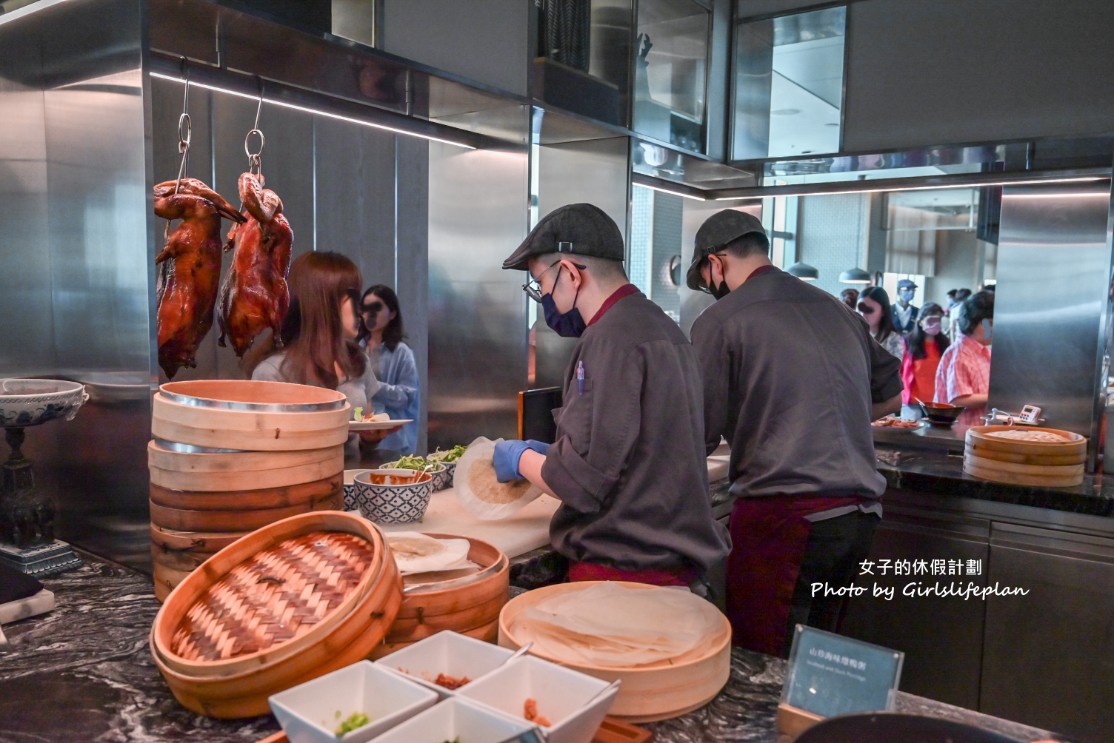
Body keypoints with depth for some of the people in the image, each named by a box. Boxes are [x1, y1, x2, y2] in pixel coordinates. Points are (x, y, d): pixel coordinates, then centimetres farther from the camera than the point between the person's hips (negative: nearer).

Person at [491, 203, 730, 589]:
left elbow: (581, 483, -21)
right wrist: (547, 453, 16)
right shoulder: (661, 327, 11)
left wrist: (521, 459, -2)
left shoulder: (613, 340, -19)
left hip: (627, 571, -9)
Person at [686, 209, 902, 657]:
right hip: (859, 514, 7)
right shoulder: (837, 310, 13)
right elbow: (891, 396, 23)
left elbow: (699, 438, -8)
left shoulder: (720, 321, -7)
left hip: (783, 519, -7)